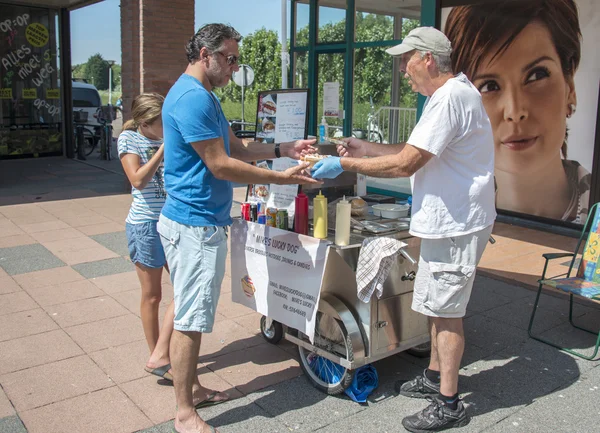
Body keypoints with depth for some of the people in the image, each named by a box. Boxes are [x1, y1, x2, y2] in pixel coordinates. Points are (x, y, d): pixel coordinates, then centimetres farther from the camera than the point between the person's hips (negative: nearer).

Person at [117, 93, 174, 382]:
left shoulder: (167, 140, 7)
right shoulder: (129, 139, -6)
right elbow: (138, 180, -17)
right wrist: (164, 149, -19)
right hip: (145, 224, -6)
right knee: (152, 296, 7)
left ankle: (159, 357, 11)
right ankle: (158, 357, 23)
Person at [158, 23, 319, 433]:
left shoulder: (204, 97, 16)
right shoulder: (193, 98, -18)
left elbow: (238, 149, 16)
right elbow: (221, 165, -20)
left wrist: (284, 149, 4)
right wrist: (282, 178, -16)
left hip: (203, 221, 11)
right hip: (194, 224, -11)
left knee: (192, 312, 18)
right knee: (192, 319, -2)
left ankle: (192, 388, 31)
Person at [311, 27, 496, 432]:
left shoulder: (451, 98, -21)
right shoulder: (450, 93, 14)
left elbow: (405, 164, -24)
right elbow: (415, 151, 18)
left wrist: (345, 164, -17)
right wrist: (365, 147, 11)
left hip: (456, 223, -11)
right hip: (447, 220, 11)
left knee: (446, 311, -1)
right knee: (438, 307, 20)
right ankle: (435, 377, 36)